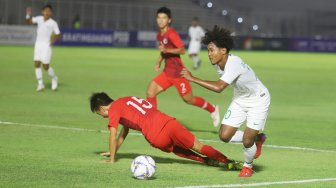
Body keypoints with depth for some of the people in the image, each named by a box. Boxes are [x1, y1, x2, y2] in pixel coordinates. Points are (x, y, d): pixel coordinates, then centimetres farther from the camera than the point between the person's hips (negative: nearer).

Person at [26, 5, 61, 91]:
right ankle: (40, 84, 3)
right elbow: (28, 21, 5)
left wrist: (53, 40, -17)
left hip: (46, 45, -4)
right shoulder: (39, 19, 6)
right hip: (38, 44, 4)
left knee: (46, 66, -7)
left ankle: (54, 78, 21)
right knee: (37, 64, -4)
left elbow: (58, 34, 0)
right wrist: (28, 15, -14)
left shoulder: (53, 23, -4)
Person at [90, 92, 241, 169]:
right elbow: (123, 134, 41)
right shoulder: (124, 103, 32)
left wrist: (112, 159, 11)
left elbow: (113, 136, 1)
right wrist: (113, 152, 47)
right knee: (199, 148, 11)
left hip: (157, 138, -6)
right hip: (168, 122, 6)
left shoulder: (113, 110, 7)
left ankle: (227, 161, 2)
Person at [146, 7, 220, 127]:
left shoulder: (171, 34, -17)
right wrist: (159, 62, 10)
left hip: (178, 72, -8)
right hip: (167, 72, 8)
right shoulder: (159, 35, 9)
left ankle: (212, 109, 25)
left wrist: (166, 50, -33)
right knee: (150, 92, -6)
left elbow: (182, 50, -23)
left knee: (188, 99, 3)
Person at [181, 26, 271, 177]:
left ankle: (248, 166, 23)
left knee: (247, 141, -11)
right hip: (240, 100, 8)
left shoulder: (234, 64, -35)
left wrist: (192, 78, -43)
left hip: (258, 101, -8)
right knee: (224, 136, -4)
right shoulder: (217, 64, -10)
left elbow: (218, 87, -46)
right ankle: (257, 138, 23)